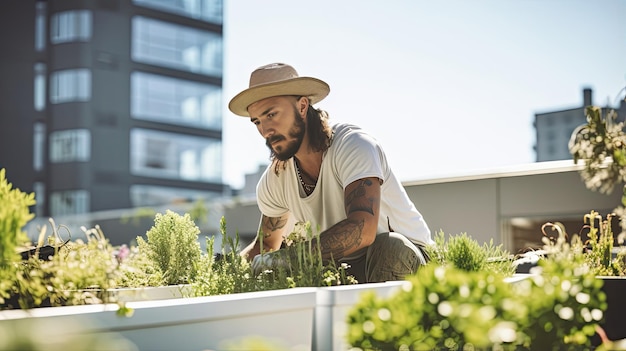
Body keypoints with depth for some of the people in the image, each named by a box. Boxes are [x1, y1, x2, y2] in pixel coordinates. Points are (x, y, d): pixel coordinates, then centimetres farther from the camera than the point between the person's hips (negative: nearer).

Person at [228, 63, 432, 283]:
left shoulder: (354, 145, -22)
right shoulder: (274, 180, -2)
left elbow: (362, 230, -37)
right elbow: (266, 245, 15)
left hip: (405, 257, -5)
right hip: (346, 269, 5)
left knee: (388, 246, -38)